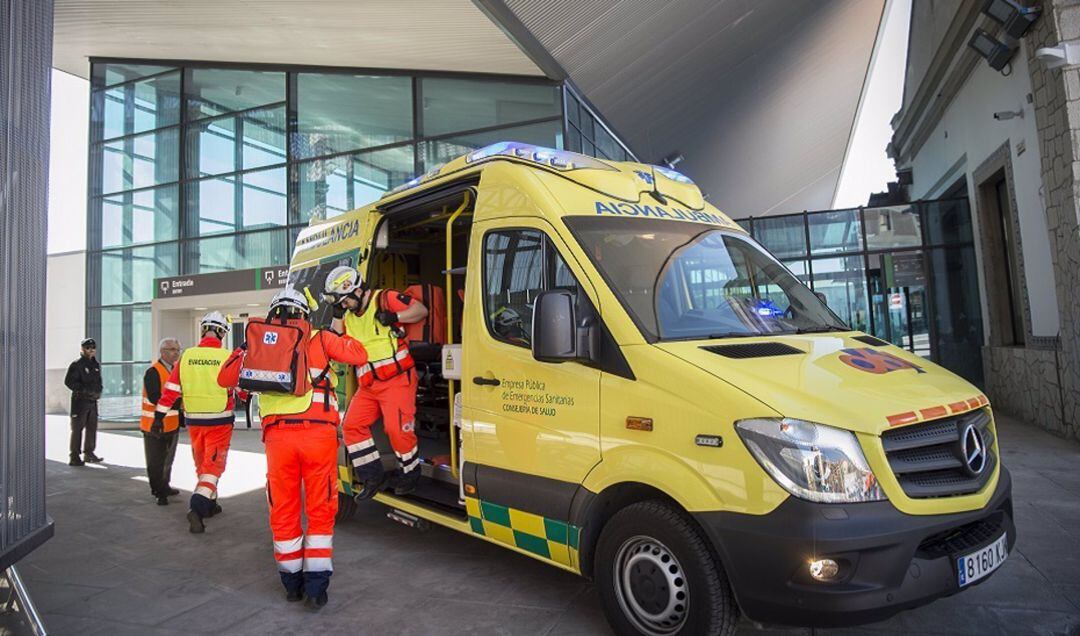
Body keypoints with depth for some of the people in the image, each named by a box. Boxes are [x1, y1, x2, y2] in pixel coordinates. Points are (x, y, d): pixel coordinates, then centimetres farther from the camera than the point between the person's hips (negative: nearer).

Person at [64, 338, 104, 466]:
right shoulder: (77, 365, -7)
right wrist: (84, 390, -18)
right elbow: (68, 381, -12)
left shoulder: (96, 365, 15)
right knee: (77, 429, -5)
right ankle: (74, 457, 0)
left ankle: (89, 453, 21)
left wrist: (98, 391, 5)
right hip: (80, 401, -7)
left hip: (92, 401, 7)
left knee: (92, 427, 11)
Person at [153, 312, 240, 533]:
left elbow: (171, 389, 1)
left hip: (194, 420, 4)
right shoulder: (227, 357, -11)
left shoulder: (187, 356, -2)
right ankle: (197, 508, -16)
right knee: (213, 465, 0)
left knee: (202, 463, 20)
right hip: (220, 420, -4)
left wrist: (160, 415, 9)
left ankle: (209, 503, 33)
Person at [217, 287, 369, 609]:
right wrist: (340, 335, 26)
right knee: (320, 510, 8)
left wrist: (245, 348, 28)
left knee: (283, 511, 14)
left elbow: (225, 378, 18)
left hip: (278, 435, 2)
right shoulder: (320, 338, 7)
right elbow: (359, 355, 10)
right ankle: (316, 585, 10)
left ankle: (292, 582, 25)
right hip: (319, 433, -1)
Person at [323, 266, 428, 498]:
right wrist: (337, 316, 3)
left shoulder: (385, 299, -6)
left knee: (397, 428, -13)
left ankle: (410, 474, 10)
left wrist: (395, 317, -19)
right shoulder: (348, 315, 16)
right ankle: (372, 477, 12)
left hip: (396, 380, -8)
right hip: (368, 385, 8)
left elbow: (421, 310, -5)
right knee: (352, 425, 1)